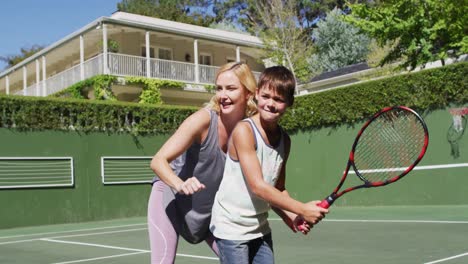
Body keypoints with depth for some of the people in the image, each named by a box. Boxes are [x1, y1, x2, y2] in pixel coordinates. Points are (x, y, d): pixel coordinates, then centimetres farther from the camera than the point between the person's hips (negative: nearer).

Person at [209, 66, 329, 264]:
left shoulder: (285, 140, 4)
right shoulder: (244, 130, -17)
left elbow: (278, 189, 10)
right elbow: (258, 186, -23)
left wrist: (291, 217, -10)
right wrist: (302, 209, -22)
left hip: (260, 228, 7)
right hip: (231, 227, -6)